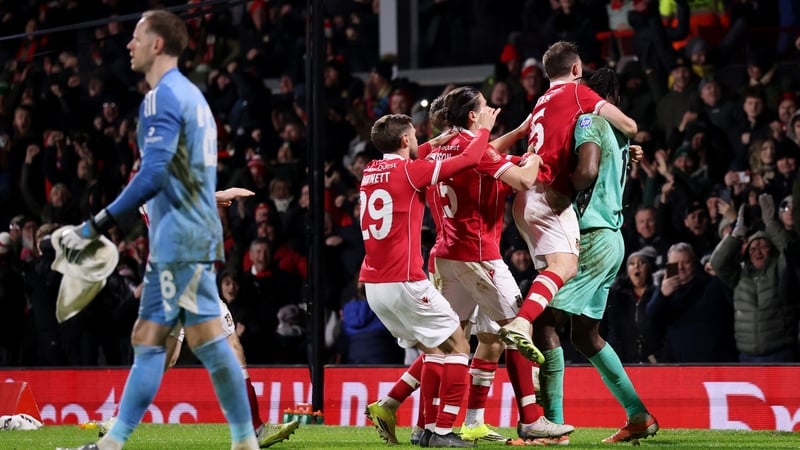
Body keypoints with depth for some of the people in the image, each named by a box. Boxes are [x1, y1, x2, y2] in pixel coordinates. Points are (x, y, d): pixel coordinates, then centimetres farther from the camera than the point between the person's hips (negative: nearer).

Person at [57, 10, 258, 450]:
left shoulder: (163, 96, -12)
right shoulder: (190, 94, 19)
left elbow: (153, 174, -22)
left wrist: (95, 226, -20)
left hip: (181, 240, -10)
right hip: (176, 241, 10)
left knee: (207, 339, -9)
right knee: (146, 340, 9)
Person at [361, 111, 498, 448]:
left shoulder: (370, 173, 11)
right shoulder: (409, 171, -10)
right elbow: (469, 159, -9)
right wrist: (484, 129, 10)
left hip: (373, 285, 8)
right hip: (405, 283, -8)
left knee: (433, 351, 19)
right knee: (457, 346, 3)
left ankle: (387, 408, 8)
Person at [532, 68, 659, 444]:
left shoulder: (590, 120, -9)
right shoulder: (617, 133, 18)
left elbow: (586, 172, -25)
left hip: (593, 239, -10)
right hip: (611, 240, 10)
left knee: (545, 322, -10)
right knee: (585, 334, 15)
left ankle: (553, 423, -13)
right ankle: (638, 417, 15)